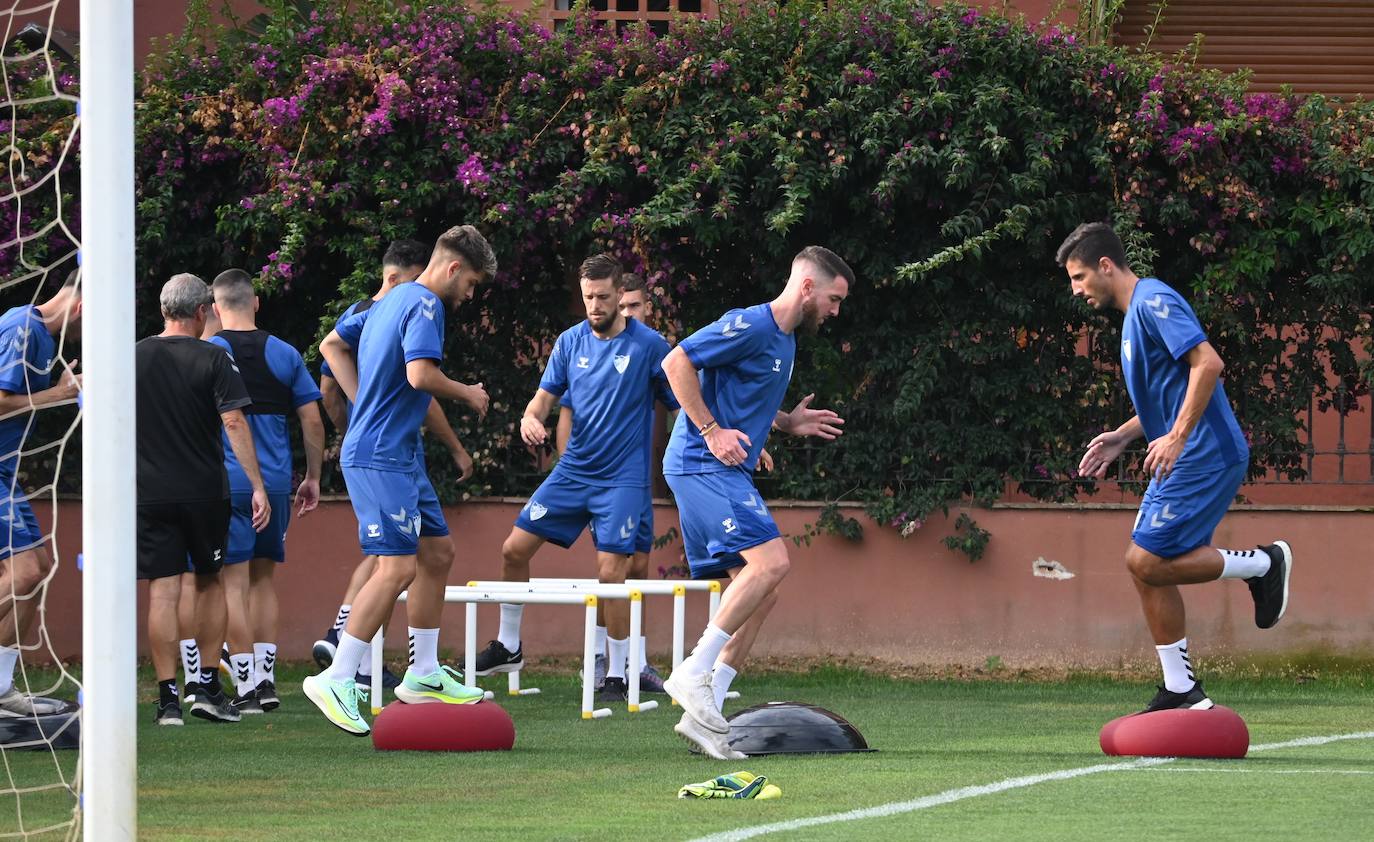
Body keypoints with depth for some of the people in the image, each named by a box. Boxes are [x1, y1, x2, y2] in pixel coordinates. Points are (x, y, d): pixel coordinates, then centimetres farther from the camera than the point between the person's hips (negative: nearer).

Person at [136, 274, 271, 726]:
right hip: (204, 492, -1)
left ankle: (168, 698, -4)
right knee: (209, 582, 14)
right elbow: (234, 422, -12)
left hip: (150, 492, 1)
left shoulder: (133, 359, 4)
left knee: (163, 591, 0)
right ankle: (209, 688, 12)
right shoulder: (213, 359, -5)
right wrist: (257, 485, -11)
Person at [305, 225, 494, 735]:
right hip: (381, 458, -11)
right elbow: (420, 374, -26)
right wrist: (468, 394, -8)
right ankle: (336, 680, -14)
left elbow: (333, 344, 27)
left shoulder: (389, 302, 18)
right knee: (398, 568, -14)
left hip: (399, 457, 11)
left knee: (438, 552, 15)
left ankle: (423, 675, 21)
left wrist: (364, 402, 18)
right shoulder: (424, 306, -12)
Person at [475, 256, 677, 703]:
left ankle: (617, 674, 1)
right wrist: (530, 418, -14)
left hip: (622, 477, -5)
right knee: (515, 549, 2)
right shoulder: (571, 342, 4)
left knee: (611, 573, -12)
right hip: (573, 469, 5)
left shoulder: (648, 345, -8)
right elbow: (546, 395, 8)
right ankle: (508, 646, 21)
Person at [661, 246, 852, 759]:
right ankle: (694, 673, -20)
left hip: (726, 473, 10)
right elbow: (677, 363, -17)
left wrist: (789, 423, 16)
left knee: (760, 590, 4)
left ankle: (703, 715, 2)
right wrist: (710, 431, -18)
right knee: (771, 559, -23)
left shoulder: (784, 341, 19)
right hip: (701, 464, -10)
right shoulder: (750, 326, -12)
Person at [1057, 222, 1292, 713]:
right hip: (1186, 460, 10)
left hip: (1204, 456, -10)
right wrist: (1122, 437, 19)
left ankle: (1263, 565, -2)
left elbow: (1208, 363, -23)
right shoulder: (1135, 314, 20)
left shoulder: (1154, 301, -12)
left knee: (1148, 562, -14)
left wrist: (1176, 438, -25)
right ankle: (1181, 691, 10)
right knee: (1146, 567, 6)